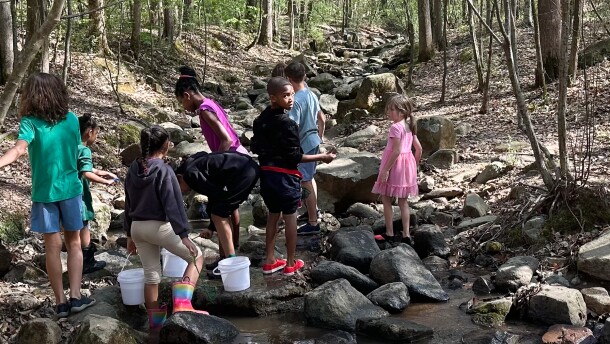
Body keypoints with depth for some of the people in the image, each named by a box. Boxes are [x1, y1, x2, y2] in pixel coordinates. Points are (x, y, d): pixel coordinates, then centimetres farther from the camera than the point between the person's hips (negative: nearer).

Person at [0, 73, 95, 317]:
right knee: (74, 242, 12)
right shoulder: (71, 119, 0)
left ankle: (61, 302, 10)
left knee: (53, 245, 5)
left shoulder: (30, 122, -10)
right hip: (70, 188, 2)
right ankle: (75, 297, 6)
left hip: (44, 191, -2)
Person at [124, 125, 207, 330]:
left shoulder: (133, 171, 8)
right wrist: (183, 235, -16)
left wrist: (130, 235, 22)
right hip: (159, 226, -7)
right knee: (196, 256, 7)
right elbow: (173, 205, -18)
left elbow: (128, 205, 14)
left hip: (137, 227, 7)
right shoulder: (164, 170, -14)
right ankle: (182, 304, -8)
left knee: (151, 275, 16)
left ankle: (155, 320, 22)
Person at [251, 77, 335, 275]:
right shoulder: (287, 124, -20)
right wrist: (321, 157, -11)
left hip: (266, 173, 7)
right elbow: (295, 157, -19)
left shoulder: (260, 120, 5)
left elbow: (255, 148, 13)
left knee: (273, 215, 17)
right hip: (285, 176, -7)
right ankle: (291, 264, 13)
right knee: (290, 217, 5)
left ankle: (270, 261, 22)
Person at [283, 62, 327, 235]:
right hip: (314, 141, 9)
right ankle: (314, 210, 43)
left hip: (304, 144, -9)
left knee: (305, 182, 0)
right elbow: (322, 118, 13)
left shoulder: (296, 100, -22)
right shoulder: (311, 95, 4)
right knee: (309, 177, 26)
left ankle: (313, 223, 8)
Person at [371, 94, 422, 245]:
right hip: (408, 164, 8)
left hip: (394, 165, -8)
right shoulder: (409, 126, 8)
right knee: (403, 201, 13)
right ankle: (406, 235, 15)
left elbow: (396, 151, -23)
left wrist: (386, 169, -20)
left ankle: (390, 234, 8)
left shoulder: (396, 127, -17)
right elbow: (419, 148, 10)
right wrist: (415, 165, 22)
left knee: (386, 199, 4)